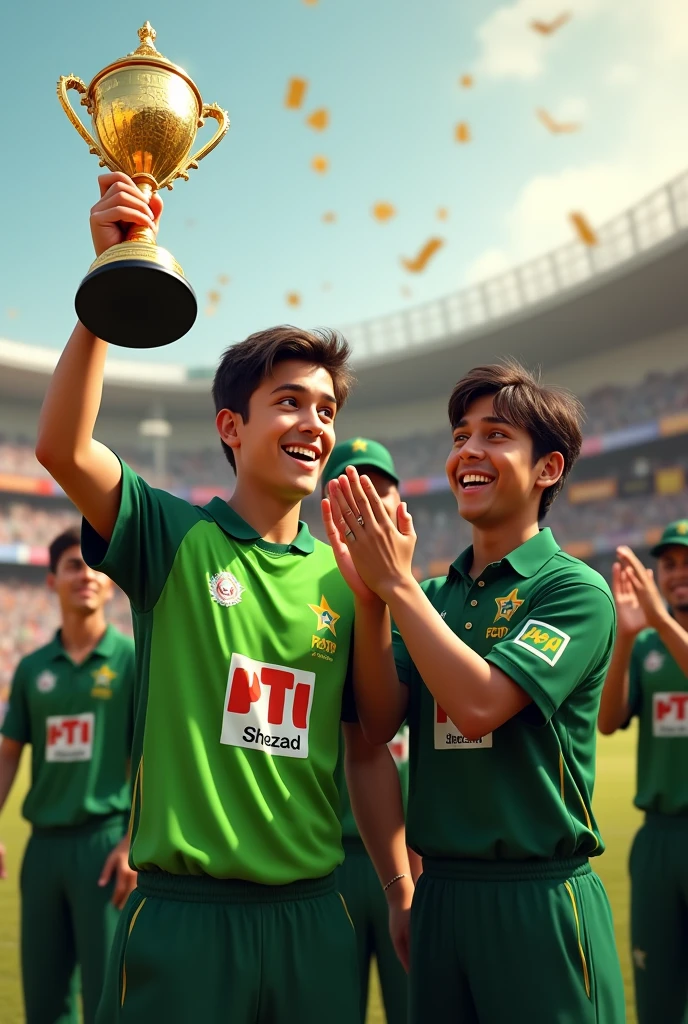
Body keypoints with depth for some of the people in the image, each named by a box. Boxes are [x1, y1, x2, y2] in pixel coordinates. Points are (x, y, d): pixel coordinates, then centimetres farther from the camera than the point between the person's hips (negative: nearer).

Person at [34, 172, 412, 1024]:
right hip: (183, 912, -3)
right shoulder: (173, 537, -4)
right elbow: (62, 446, -22)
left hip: (312, 915, 4)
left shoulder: (342, 580, 6)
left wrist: (403, 893, 8)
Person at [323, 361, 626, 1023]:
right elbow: (379, 725, -2)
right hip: (438, 889, 5)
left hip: (540, 899, -5)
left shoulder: (575, 589, -9)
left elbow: (479, 706, -22)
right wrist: (369, 597, -13)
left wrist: (396, 582, -18)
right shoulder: (432, 596, 8)